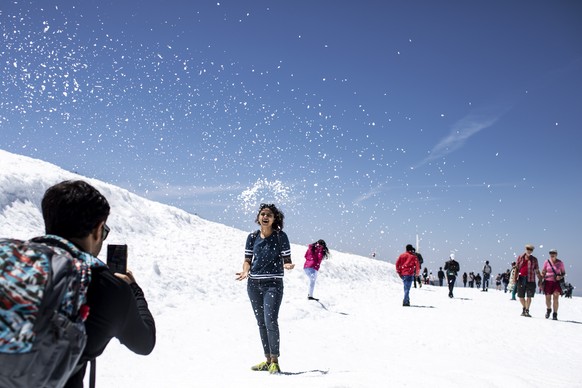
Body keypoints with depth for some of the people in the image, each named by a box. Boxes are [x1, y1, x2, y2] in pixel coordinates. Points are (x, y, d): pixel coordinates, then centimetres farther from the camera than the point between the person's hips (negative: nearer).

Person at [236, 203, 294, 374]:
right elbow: (248, 260, 9)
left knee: (271, 321, -15)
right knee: (261, 323, 10)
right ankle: (268, 359, 20)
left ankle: (275, 361, -5)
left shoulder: (281, 236, -4)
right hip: (254, 284, 4)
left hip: (273, 284, -4)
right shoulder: (252, 237, 5)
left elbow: (287, 260, -1)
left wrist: (288, 266, -24)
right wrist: (245, 271, -12)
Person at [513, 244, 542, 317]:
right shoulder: (520, 257, 8)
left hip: (530, 279, -1)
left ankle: (527, 311, 3)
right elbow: (516, 268, 8)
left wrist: (540, 280, 4)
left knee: (529, 296, -6)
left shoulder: (534, 259, 7)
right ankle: (524, 308, 30)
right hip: (521, 279, 1)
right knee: (520, 296, 7)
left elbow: (537, 271, 8)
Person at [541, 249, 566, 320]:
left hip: (557, 282, -1)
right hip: (548, 282, 1)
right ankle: (548, 310, 35)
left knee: (556, 298, -12)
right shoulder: (547, 262, 1)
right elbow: (543, 273, 7)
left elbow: (563, 273, 7)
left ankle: (555, 314, -4)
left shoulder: (560, 263, -1)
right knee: (548, 298, 5)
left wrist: (560, 277, -15)